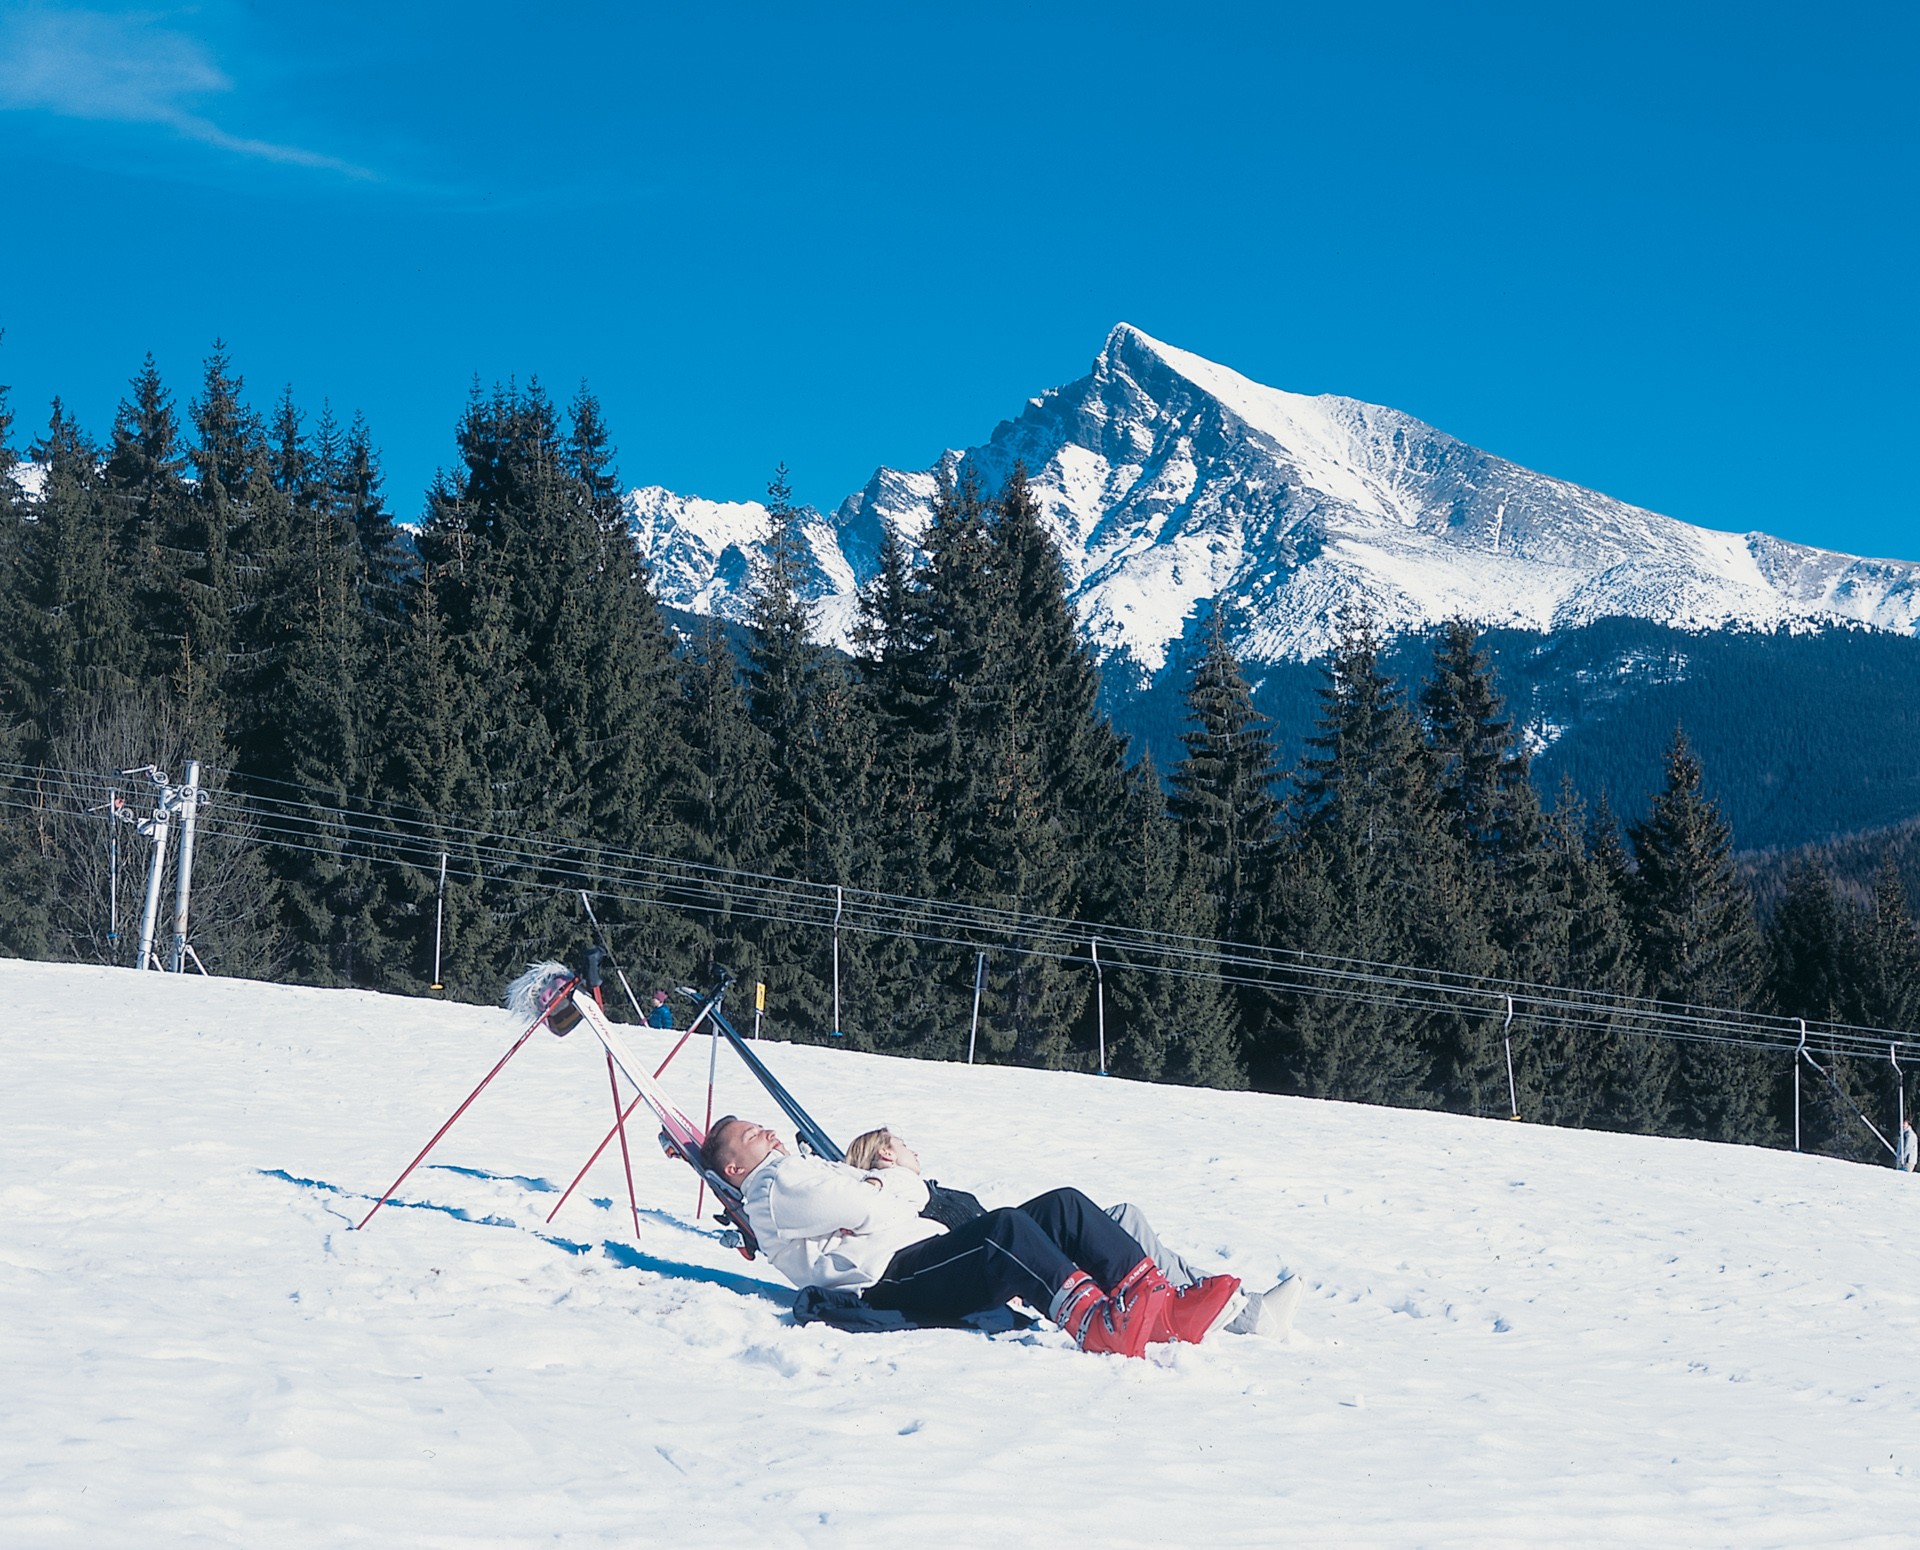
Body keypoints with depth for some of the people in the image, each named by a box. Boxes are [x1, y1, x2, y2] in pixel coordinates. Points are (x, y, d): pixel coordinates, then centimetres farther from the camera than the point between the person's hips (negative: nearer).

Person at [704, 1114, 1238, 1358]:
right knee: (1006, 1225, -35)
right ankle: (1093, 1322, -55)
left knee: (1063, 1205, -9)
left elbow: (914, 1189, 29)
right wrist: (872, 1192, 13)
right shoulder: (767, 1195, 9)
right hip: (893, 1277, -9)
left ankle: (1159, 1308, -27)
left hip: (934, 1250, 9)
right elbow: (860, 1210, -7)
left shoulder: (813, 1170, 39)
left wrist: (878, 1181, 10)